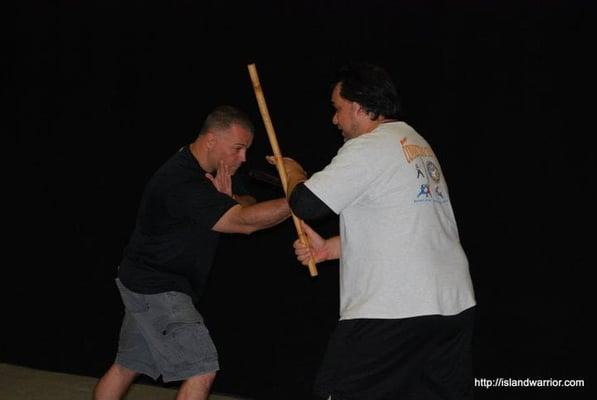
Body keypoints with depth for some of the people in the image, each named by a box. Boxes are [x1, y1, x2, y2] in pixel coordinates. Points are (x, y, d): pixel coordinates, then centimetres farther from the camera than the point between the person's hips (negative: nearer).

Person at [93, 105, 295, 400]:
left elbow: (247, 206, 7)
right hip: (156, 289, -10)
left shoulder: (210, 172, 6)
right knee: (201, 372, -11)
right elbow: (244, 222, -31)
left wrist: (227, 199, -16)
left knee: (127, 366, 18)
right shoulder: (181, 182, -26)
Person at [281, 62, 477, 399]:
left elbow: (306, 205, -11)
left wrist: (294, 174, 12)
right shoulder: (418, 145, 18)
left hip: (393, 309, -9)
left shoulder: (367, 148, -9)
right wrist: (329, 248, 20)